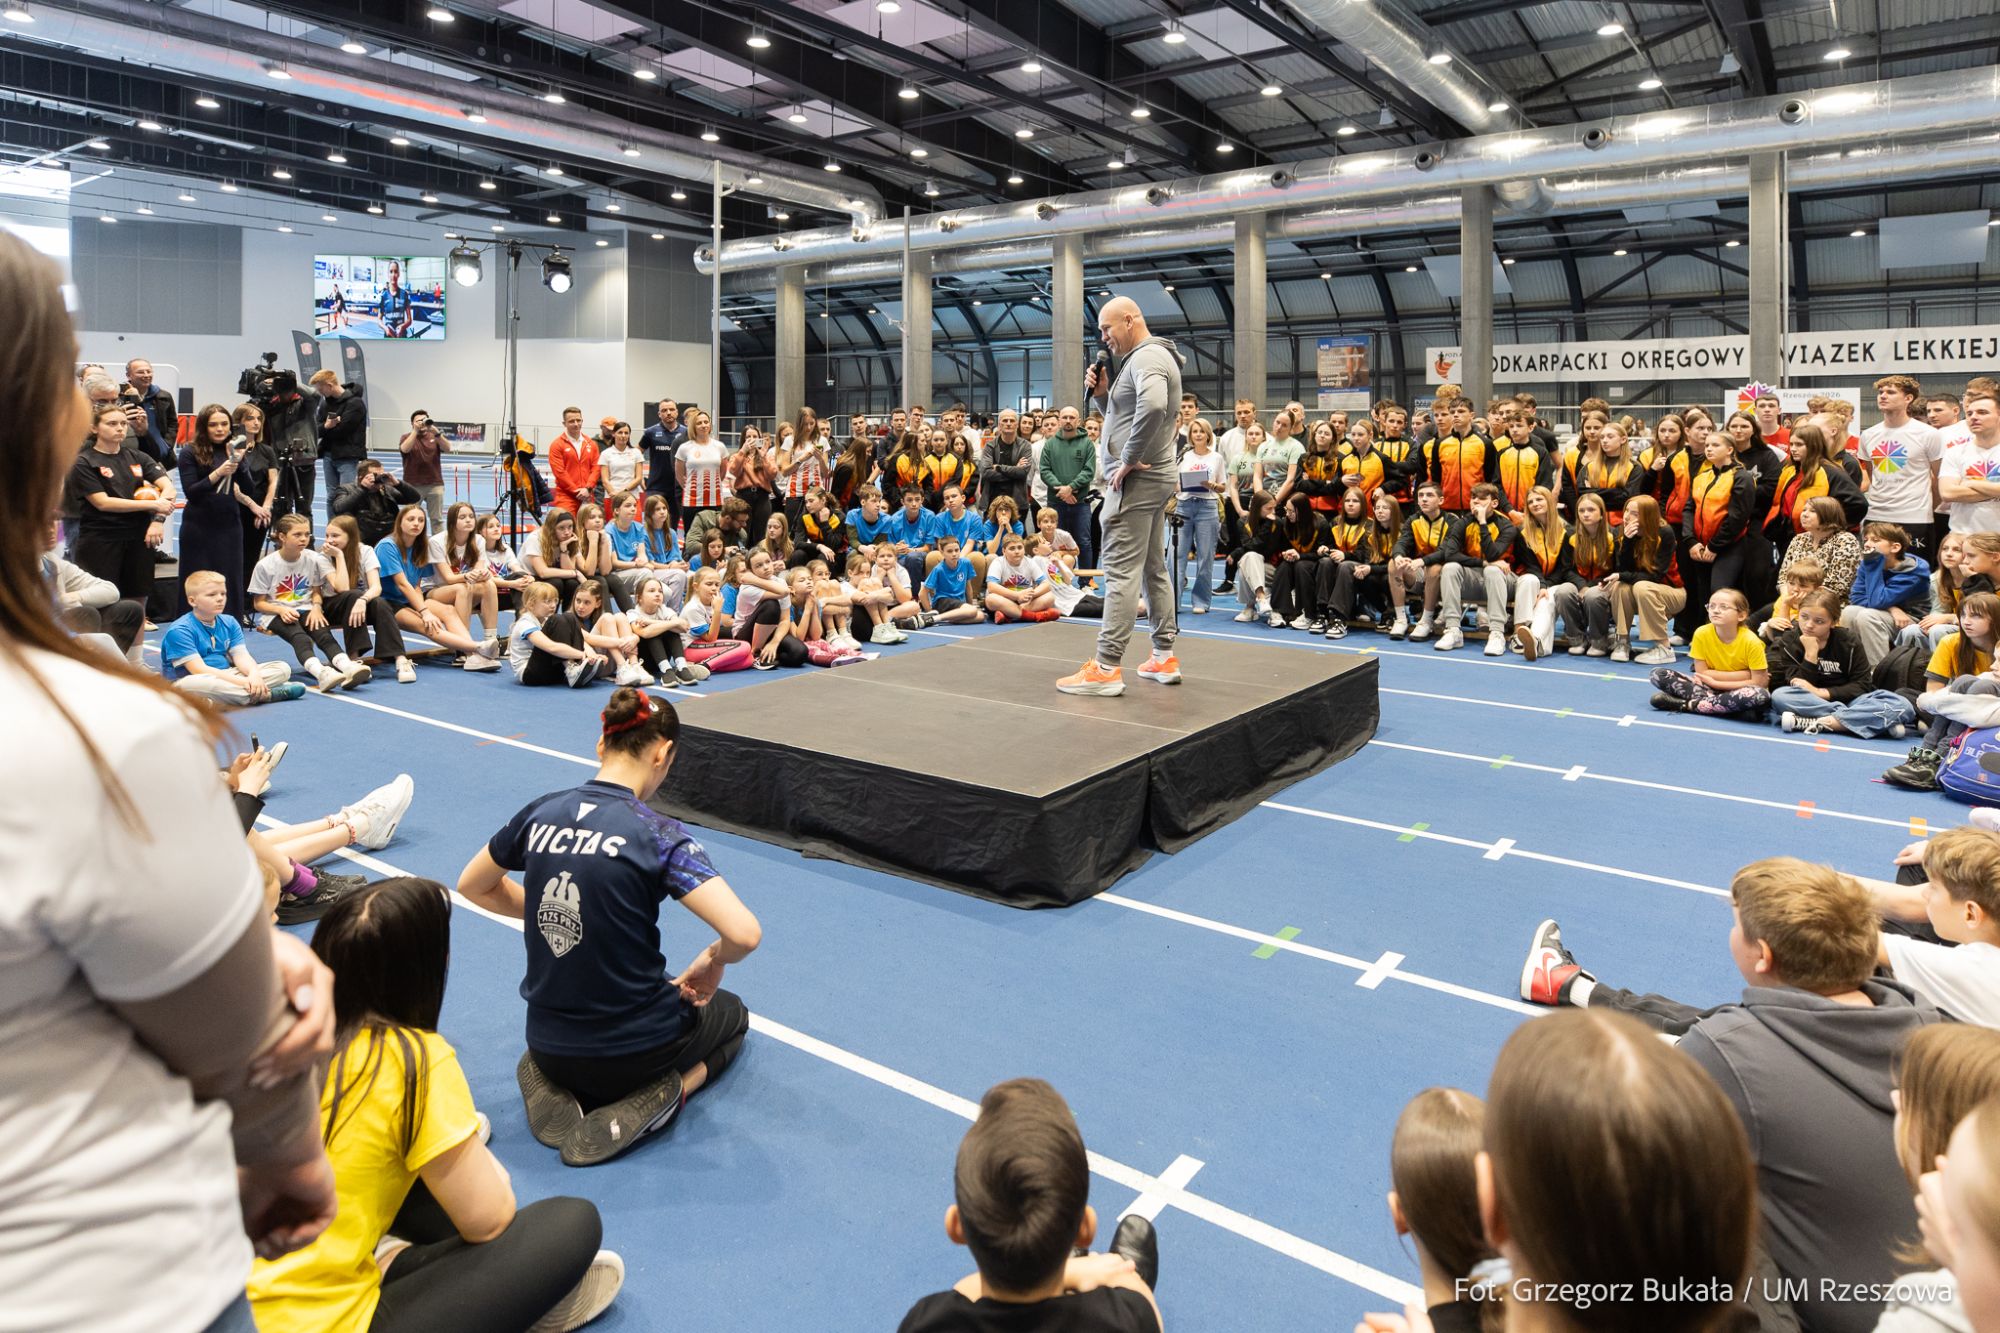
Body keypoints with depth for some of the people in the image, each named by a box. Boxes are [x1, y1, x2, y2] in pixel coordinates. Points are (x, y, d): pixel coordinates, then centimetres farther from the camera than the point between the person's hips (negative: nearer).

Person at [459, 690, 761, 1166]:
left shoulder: (539, 813, -5)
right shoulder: (658, 834, -21)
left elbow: (472, 886, 13)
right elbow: (744, 934, -30)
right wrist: (713, 961, -8)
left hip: (548, 1047, 5)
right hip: (633, 1050, -5)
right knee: (729, 1012, 28)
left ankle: (550, 1087, 10)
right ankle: (656, 1096, 0)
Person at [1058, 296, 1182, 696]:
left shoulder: (1147, 357, -13)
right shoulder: (1146, 358, 20)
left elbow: (1153, 408, -32)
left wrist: (1127, 460, -24)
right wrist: (1104, 393, 8)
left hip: (1136, 480, -11)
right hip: (1152, 479, 11)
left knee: (1122, 571, -12)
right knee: (1153, 568, 13)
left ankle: (1106, 668, -12)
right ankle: (1164, 657, 19)